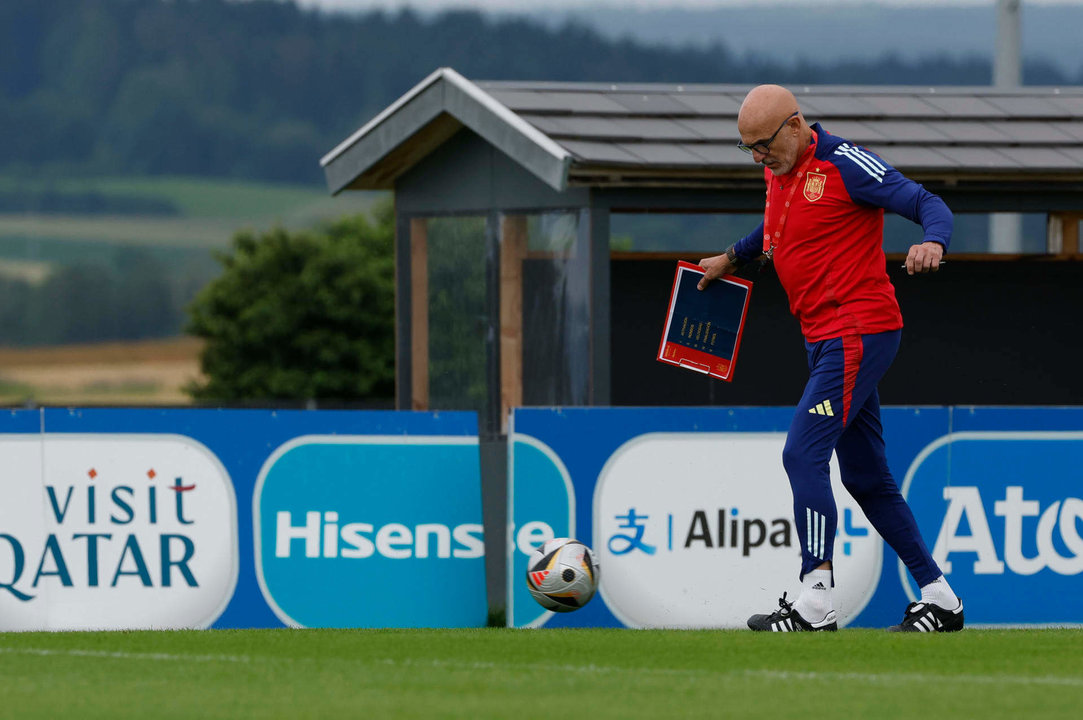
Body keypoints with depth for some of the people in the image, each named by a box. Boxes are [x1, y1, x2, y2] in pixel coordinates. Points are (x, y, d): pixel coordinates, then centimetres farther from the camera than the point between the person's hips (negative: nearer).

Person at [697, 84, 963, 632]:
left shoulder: (843, 165, -12)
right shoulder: (779, 174, 14)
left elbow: (926, 202, -17)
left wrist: (933, 242, -36)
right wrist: (733, 258, 39)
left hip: (858, 334, -9)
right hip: (825, 340, 10)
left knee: (803, 453, -19)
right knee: (865, 478, 12)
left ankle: (816, 601, -24)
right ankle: (937, 597, 19)